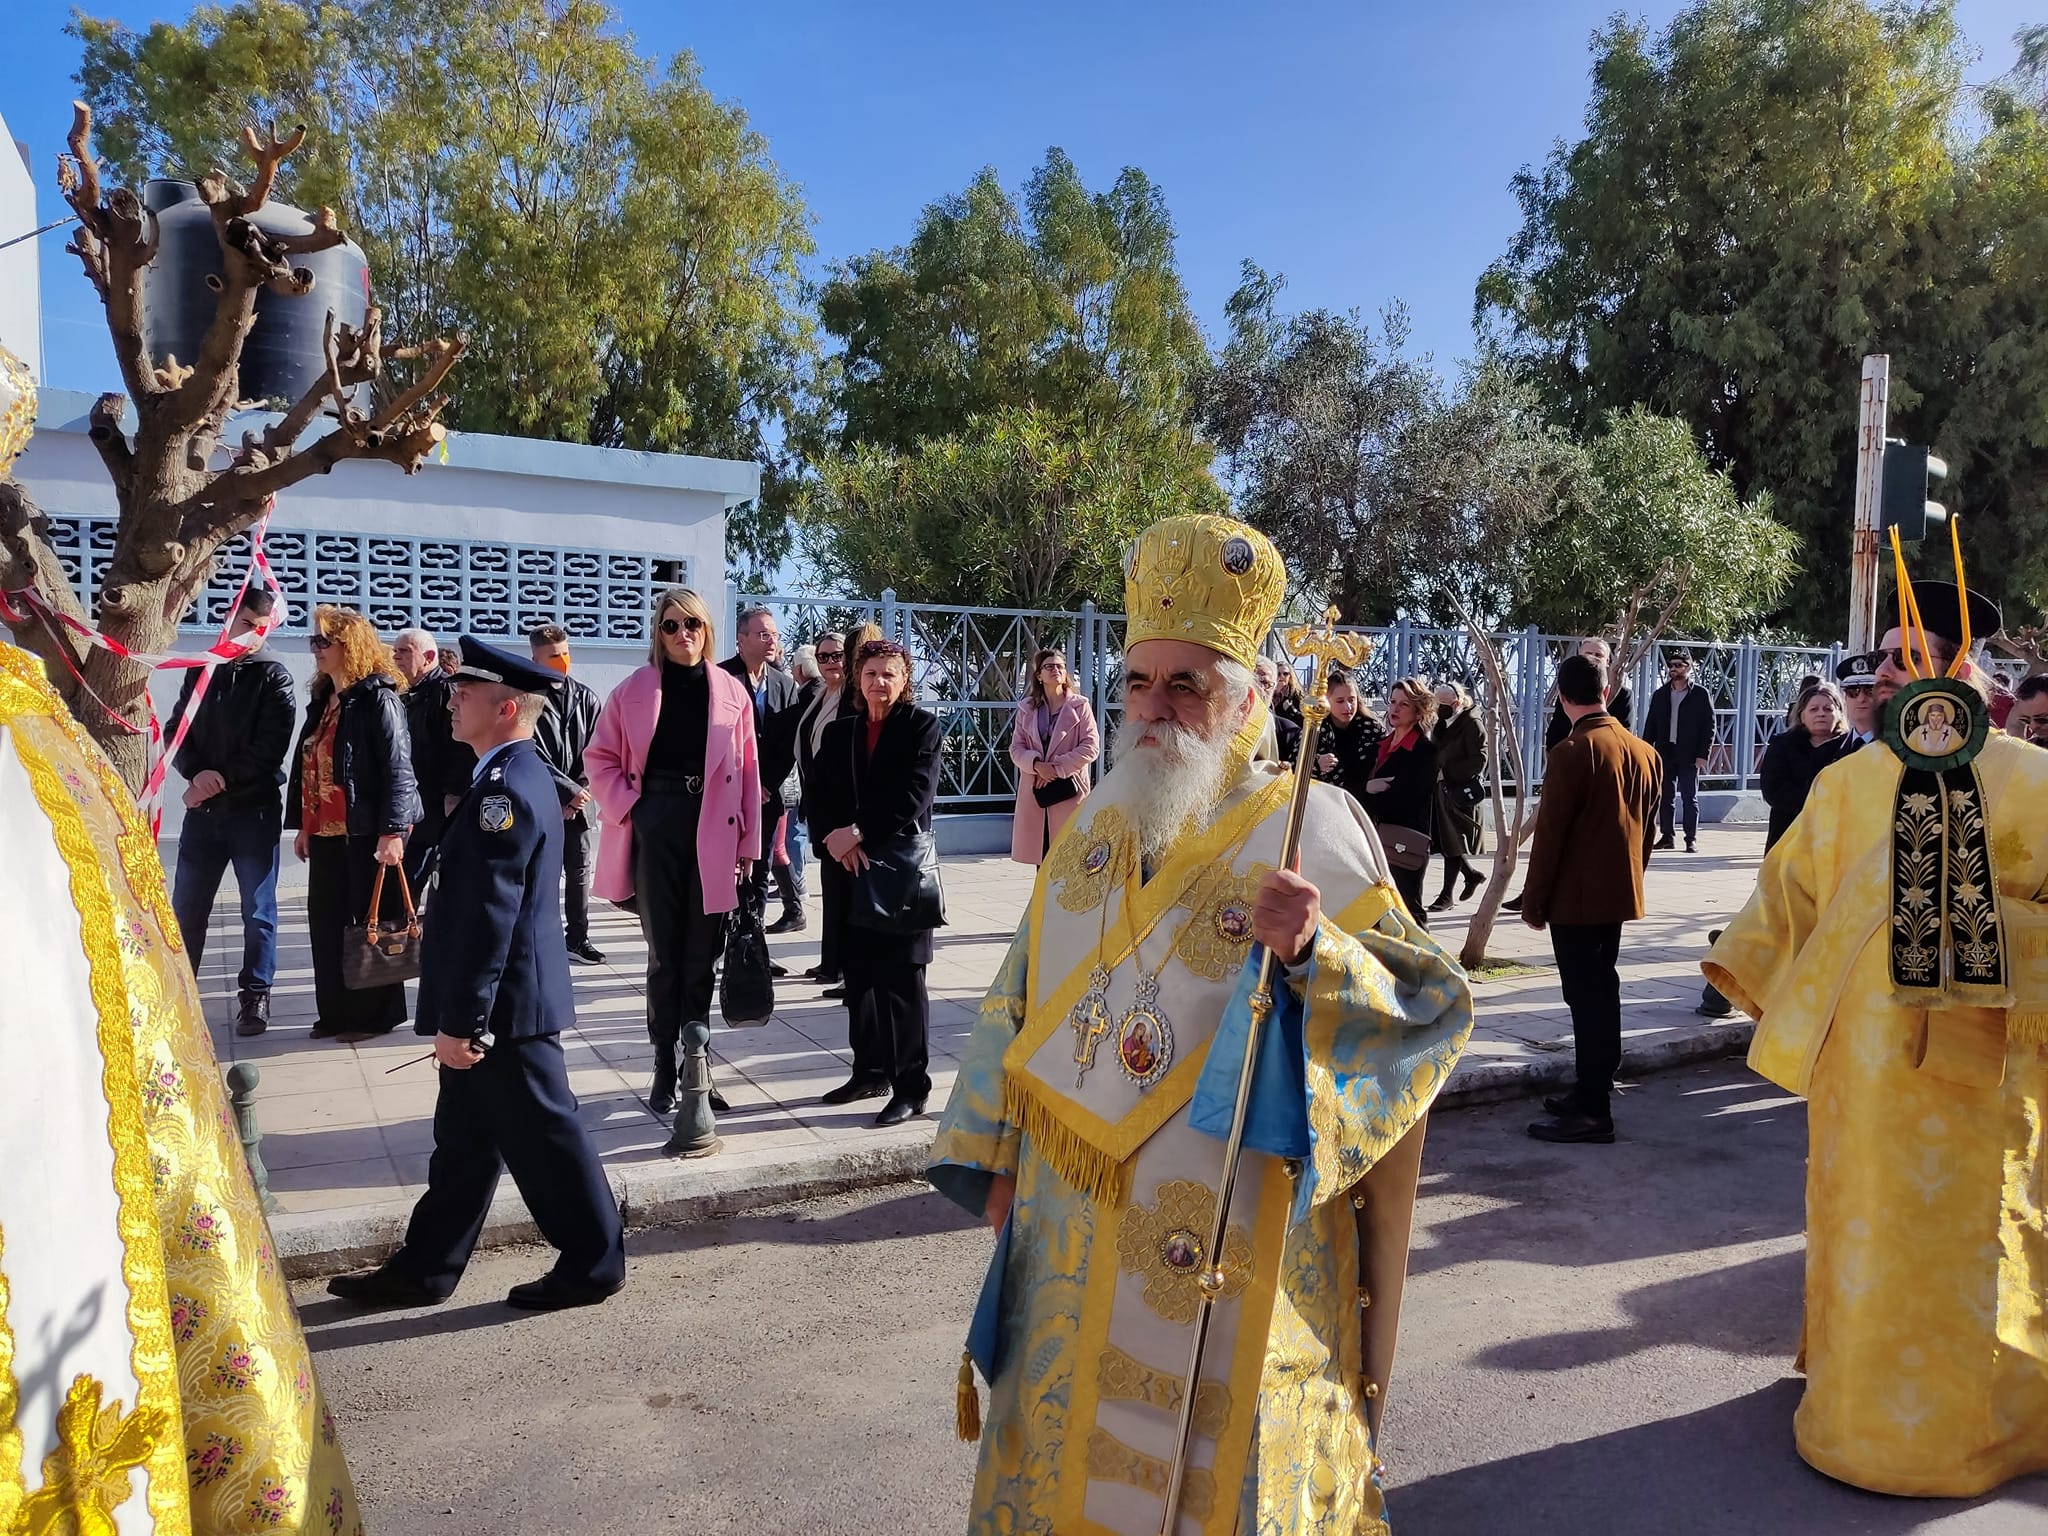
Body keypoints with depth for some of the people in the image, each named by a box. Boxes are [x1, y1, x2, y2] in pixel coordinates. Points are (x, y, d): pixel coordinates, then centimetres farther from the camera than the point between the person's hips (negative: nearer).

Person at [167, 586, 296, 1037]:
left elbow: (271, 747, -11)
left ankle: (255, 995, 10)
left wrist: (223, 779, -16)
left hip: (255, 808, -4)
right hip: (203, 808, 4)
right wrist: (197, 774, -10)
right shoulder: (201, 669, 11)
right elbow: (176, 730, 7)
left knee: (258, 908, 1)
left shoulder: (274, 676, -2)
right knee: (186, 907, 9)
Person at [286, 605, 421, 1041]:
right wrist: (301, 824, 17)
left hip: (366, 832, -8)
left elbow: (398, 768, -17)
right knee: (326, 919, 11)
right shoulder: (321, 701, 15)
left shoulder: (379, 699, -10)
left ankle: (376, 1014, 11)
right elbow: (304, 765, 19)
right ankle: (335, 1011, 22)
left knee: (372, 919, 1)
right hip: (324, 831, 8)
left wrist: (392, 830, -22)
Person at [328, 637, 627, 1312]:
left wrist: (460, 1019, -20)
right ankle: (423, 1270, 29)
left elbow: (489, 914, -24)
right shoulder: (524, 776, 12)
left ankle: (593, 1262, 16)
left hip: (503, 1008, -10)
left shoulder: (505, 788, -21)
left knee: (544, 1136, 2)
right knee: (464, 1140, 17)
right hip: (497, 1005, 10)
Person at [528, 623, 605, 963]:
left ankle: (578, 937, 18)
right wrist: (570, 791, -13)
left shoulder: (586, 697, 5)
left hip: (578, 801, 3)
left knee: (579, 871, 8)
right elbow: (534, 757, -10)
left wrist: (583, 789, -8)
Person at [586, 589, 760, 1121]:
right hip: (657, 827, 0)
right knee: (664, 953, 6)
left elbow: (747, 770, 2)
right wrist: (626, 808, -8)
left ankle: (696, 1058, 16)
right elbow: (600, 758, 6)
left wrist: (748, 843, 0)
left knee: (702, 952, 6)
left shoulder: (732, 691, 3)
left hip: (713, 831, 1)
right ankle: (665, 1071, 13)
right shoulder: (634, 690, 2)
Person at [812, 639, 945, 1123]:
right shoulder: (839, 731, 14)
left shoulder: (922, 726, -1)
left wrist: (858, 831, -16)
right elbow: (822, 795, 7)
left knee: (902, 978, -3)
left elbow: (915, 794, -12)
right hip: (853, 865, 5)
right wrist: (839, 840, -11)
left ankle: (911, 1086, 4)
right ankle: (870, 1072, 25)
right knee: (859, 972, 11)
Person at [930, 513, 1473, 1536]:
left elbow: (1426, 1010, -15)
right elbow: (1023, 1003, 10)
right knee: (1069, 1449, 19)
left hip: (1228, 1249, -5)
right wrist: (997, 1159, 8)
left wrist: (1314, 952, -33)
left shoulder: (1309, 831, -11)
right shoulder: (1096, 824, 4)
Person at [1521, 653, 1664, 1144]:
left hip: (1576, 897, -8)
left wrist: (1533, 900, -10)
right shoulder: (1644, 752, 7)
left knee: (1586, 997, -4)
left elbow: (1549, 832, -16)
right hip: (1620, 893, 8)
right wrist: (1633, 876, 21)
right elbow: (1648, 826, 12)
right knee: (1602, 990, 17)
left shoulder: (1572, 752, -16)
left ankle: (1591, 1112, 0)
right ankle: (1594, 1090, 28)